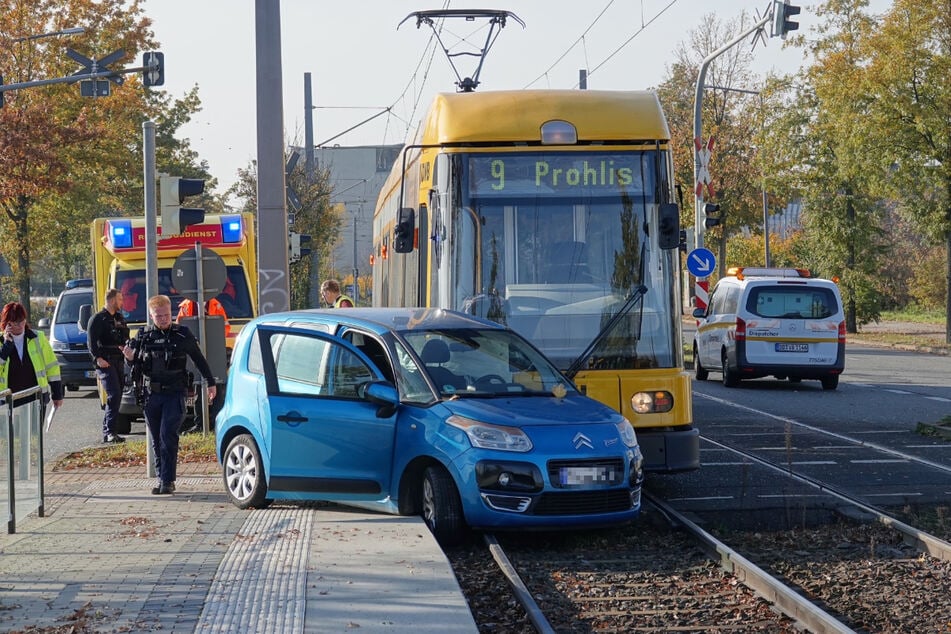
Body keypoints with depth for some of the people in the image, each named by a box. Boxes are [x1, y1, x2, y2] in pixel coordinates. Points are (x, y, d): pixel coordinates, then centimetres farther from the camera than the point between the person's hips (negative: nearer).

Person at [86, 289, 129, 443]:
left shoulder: (120, 319, 20)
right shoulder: (98, 319, -4)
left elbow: (126, 338, 26)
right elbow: (91, 341, -11)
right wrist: (97, 358, -23)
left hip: (119, 362, 8)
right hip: (105, 363, -8)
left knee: (116, 398, 7)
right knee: (114, 395, -18)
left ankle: (108, 433, 12)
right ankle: (110, 432, -20)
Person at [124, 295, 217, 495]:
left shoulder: (182, 334, 1)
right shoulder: (144, 336, 7)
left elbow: (199, 359, 12)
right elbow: (138, 366, 14)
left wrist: (211, 383, 15)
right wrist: (130, 358, -9)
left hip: (175, 394, -3)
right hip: (152, 394, 3)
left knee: (168, 436, -13)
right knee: (157, 440, 7)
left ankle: (168, 481, -11)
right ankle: (162, 478, 16)